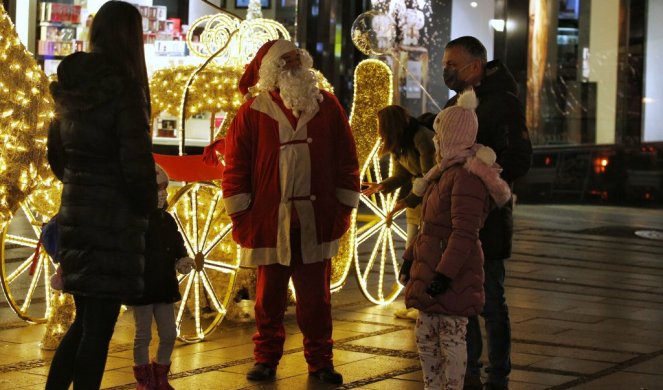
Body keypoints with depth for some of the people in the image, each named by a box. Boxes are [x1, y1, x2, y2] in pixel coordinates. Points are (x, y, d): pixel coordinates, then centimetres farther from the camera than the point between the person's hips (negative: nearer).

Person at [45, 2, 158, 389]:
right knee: (99, 327, 0)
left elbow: (56, 151, 17)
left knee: (85, 320, 18)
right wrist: (147, 205, -2)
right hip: (113, 221, -7)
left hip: (75, 212, 7)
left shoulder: (71, 86, 8)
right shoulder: (123, 89, -15)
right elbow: (136, 161, -17)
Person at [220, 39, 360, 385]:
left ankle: (320, 361, 16)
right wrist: (240, 214, -4)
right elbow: (235, 164, -1)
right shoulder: (253, 112, 0)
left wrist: (344, 208, 2)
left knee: (315, 296, 7)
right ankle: (266, 359, 20)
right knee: (269, 295, 9)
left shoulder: (327, 106, 5)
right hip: (269, 222, -1)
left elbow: (346, 159, 6)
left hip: (316, 222, 1)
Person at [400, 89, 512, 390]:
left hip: (453, 274, -10)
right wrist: (410, 258, 22)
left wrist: (445, 274, -27)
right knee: (425, 334, 15)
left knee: (451, 337, -3)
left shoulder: (467, 177, -19)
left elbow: (464, 233, -24)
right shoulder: (444, 172, 15)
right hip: (429, 266, 10)